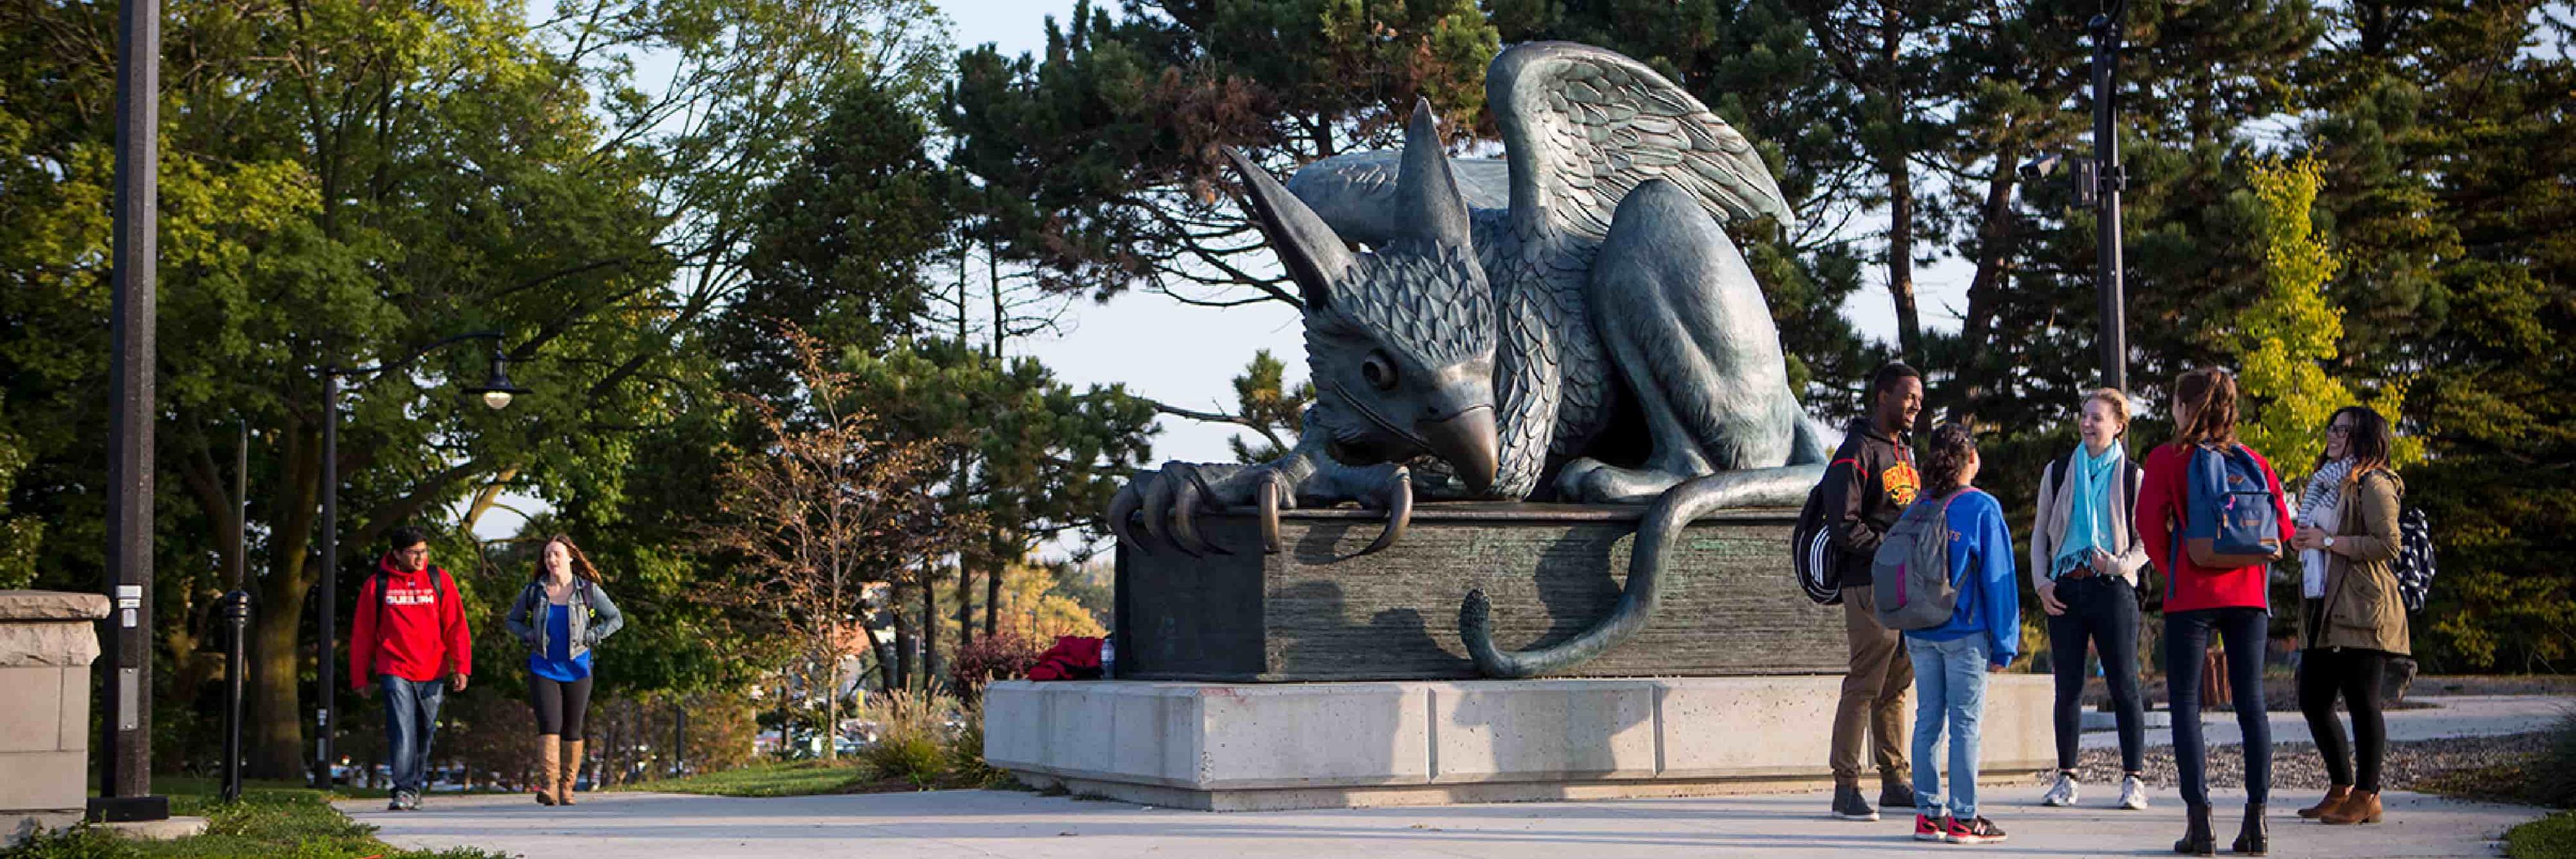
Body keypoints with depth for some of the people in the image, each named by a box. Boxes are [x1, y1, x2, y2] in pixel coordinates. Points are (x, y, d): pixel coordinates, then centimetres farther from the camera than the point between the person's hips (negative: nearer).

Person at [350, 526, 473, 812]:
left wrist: (461, 667, -5)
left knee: (425, 734, 10)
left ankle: (416, 787, 24)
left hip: (433, 673, 2)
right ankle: (404, 791, -12)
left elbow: (456, 626, 4)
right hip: (395, 672, -2)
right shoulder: (377, 585, 2)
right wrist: (360, 678, 7)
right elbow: (362, 635, 8)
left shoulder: (440, 581, 5)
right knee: (402, 732, -13)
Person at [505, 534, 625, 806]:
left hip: (576, 670, 1)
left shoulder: (588, 590, 1)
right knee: (549, 726, -16)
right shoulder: (533, 591, 4)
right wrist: (528, 637, -2)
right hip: (543, 669, -1)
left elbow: (616, 619, 9)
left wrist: (592, 636, -5)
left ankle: (566, 788, 15)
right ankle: (548, 786, -24)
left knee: (572, 731, 6)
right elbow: (512, 620, 17)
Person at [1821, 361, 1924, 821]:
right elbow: (1845, 527, -15)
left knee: (1896, 687, 12)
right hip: (1871, 587, -8)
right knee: (1865, 686, -9)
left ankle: (1895, 782, 18)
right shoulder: (1857, 452, -9)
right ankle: (1846, 787, -6)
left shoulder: (1906, 450, 20)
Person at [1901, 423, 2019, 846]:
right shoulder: (1982, 508, -7)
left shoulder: (1918, 508, 5)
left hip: (1920, 633, 4)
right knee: (1964, 724, 0)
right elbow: (1997, 577, -8)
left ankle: (1928, 814, 11)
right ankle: (1963, 819, 1)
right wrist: (2003, 644, -3)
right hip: (1965, 634, -4)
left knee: (1927, 721, 9)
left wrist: (1909, 636, 14)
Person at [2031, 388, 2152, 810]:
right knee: (2068, 687, 4)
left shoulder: (2132, 477, 4)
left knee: (2124, 686, -3)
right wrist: (2041, 583, 2)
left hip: (2112, 589, -3)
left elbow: (2146, 541, 6)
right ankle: (2066, 779, 10)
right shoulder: (2058, 472, 12)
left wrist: (2119, 564, -13)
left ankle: (2134, 779, 1)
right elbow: (2040, 533, 14)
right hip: (2064, 589, 3)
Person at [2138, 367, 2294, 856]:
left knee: (2186, 704, 1)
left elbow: (2150, 523, -9)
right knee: (2250, 702, 6)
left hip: (2190, 595, -3)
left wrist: (2168, 568, 7)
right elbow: (2281, 527, 4)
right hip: (2247, 594, 3)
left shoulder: (2167, 459, -3)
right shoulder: (2254, 461, 7)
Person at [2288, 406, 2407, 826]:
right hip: (2322, 610, 9)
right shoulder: (2325, 481, 21)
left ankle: (2367, 796, 1)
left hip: (2361, 611, -9)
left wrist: (2328, 542, -16)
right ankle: (2341, 789, 20)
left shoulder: (2372, 484, -7)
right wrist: (2301, 541, 12)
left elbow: (2388, 545, -17)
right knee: (2313, 701, 9)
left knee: (2361, 702, -5)